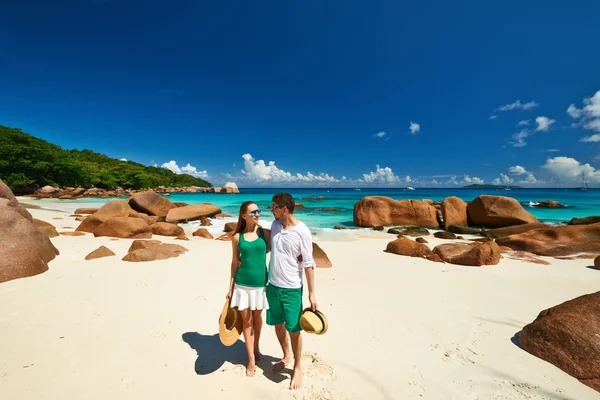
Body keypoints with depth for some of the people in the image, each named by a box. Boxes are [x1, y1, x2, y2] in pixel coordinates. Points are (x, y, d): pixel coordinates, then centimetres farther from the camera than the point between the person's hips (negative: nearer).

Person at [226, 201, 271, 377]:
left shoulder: (266, 233, -7)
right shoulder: (237, 237, -5)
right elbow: (234, 263, 2)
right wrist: (230, 288, 4)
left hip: (260, 282, 0)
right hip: (242, 283, 0)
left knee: (257, 317, 18)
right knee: (246, 320, 10)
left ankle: (256, 348, 43)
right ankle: (251, 359, 26)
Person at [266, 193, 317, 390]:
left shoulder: (302, 231, -17)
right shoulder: (275, 225, -1)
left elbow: (308, 264, -14)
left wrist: (312, 294, -12)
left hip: (292, 289, -5)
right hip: (272, 286, 6)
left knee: (293, 330, 7)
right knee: (278, 325, 20)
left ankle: (297, 367, 32)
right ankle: (286, 356, 46)